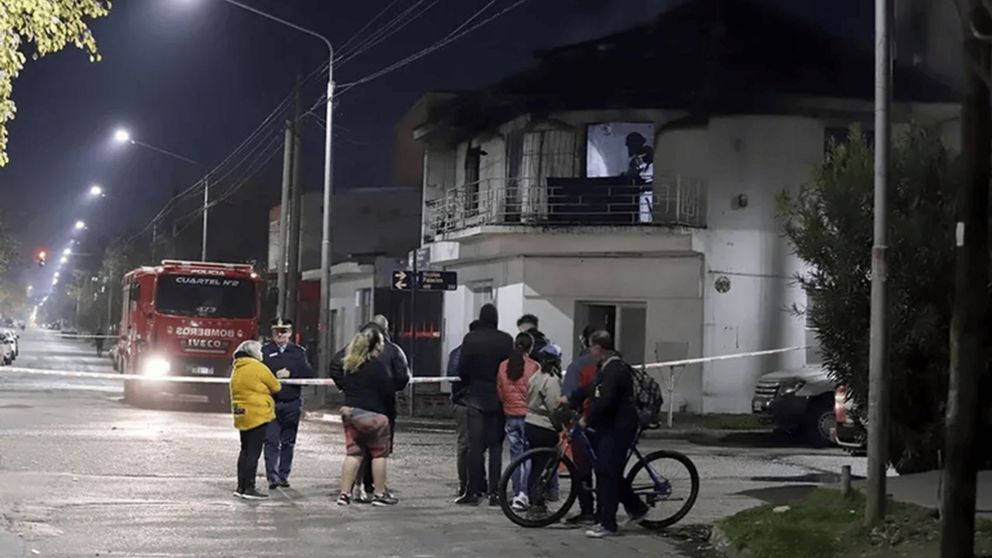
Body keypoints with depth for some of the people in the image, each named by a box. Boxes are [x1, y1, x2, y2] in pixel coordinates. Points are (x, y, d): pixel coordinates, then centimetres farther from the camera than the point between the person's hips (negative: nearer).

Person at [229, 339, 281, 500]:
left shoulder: (236, 370, 13)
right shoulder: (258, 368, -11)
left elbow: (236, 392, 15)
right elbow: (276, 387, -3)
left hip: (242, 416, 8)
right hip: (257, 415, -8)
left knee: (245, 451, 15)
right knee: (253, 452, -6)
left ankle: (241, 487, 17)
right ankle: (249, 488, -8)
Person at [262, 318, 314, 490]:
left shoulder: (298, 352, 10)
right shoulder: (265, 351, 6)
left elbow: (308, 374, 0)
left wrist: (290, 373, -11)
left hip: (292, 403, 2)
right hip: (271, 403, -2)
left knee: (288, 442, 7)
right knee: (271, 441, -9)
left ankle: (284, 475, 15)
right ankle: (272, 476, -12)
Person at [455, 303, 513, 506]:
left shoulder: (470, 339, -7)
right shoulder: (506, 340, -6)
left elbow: (462, 370, -5)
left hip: (476, 397, 0)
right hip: (498, 399, 0)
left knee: (475, 447, 3)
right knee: (496, 447, 5)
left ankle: (473, 491, 2)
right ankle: (494, 492, 3)